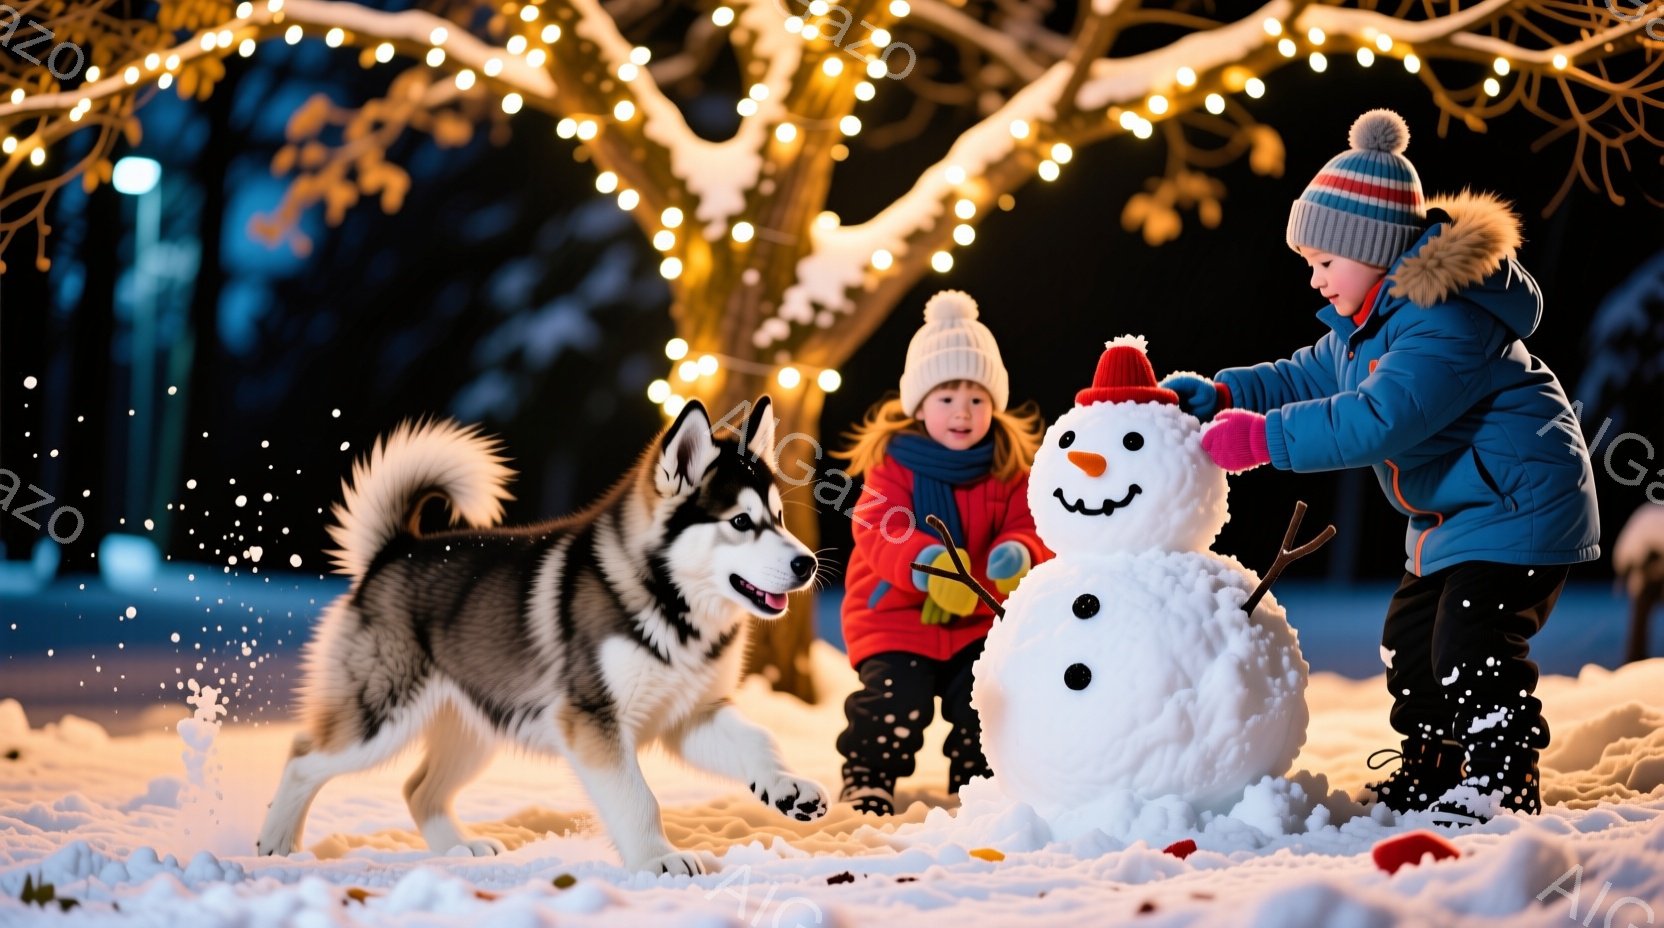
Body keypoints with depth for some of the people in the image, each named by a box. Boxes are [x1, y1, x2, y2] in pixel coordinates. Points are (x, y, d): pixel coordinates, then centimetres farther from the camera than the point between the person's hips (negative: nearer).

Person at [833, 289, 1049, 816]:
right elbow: (878, 534, -21)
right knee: (897, 704, -18)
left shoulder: (1009, 467, 2)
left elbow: (1029, 528, -2)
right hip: (896, 615, -3)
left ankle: (977, 779, 21)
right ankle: (868, 776, 9)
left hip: (978, 617, 3)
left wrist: (1017, 555, -28)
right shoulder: (893, 462, -9)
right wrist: (928, 565, -41)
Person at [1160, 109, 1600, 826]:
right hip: (1451, 513, 11)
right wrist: (1220, 396, 0)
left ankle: (1503, 783, -5)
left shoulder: (1445, 320, -28)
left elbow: (1378, 419, -36)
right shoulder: (1363, 325, 7)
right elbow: (1308, 378, 17)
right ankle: (1431, 772, 27)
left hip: (1518, 501, -11)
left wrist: (1261, 438, -32)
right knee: (1410, 636, 14)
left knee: (1471, 645, -16)